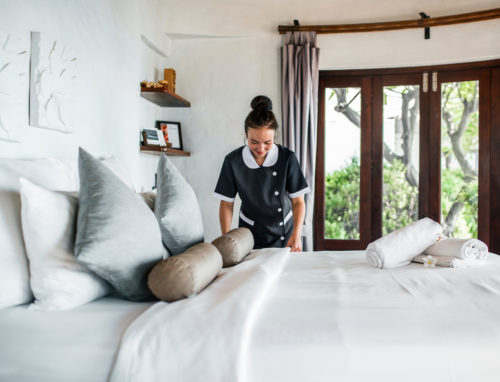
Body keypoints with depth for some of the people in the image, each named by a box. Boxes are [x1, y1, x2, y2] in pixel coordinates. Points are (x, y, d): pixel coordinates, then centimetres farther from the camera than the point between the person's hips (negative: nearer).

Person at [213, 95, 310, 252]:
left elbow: (298, 201, -10)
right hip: (250, 235, 0)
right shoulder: (233, 161, -15)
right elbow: (227, 203, -6)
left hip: (284, 234, 1)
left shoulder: (287, 158, -16)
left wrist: (297, 233, -24)